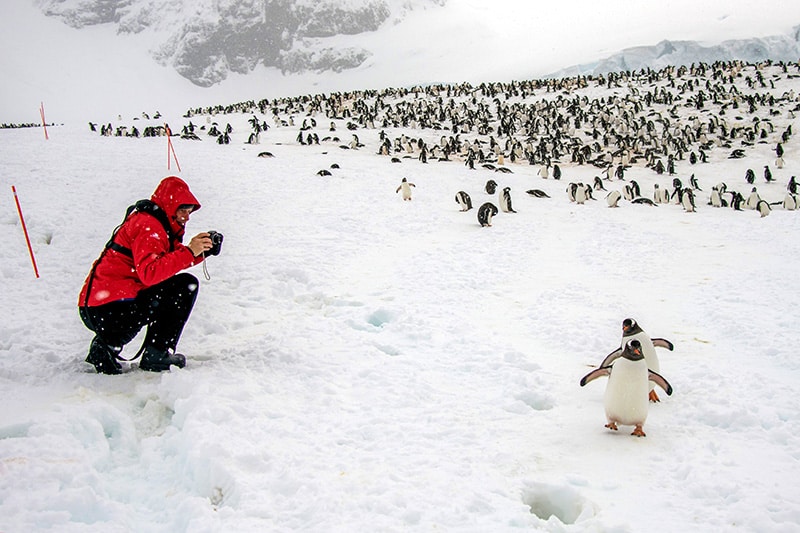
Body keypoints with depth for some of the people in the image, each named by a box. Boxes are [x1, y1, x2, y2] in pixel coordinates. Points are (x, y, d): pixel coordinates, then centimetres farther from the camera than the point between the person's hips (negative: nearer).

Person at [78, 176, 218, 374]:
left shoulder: (155, 222, 20)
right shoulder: (148, 225, -12)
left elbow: (169, 261, 19)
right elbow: (150, 272, -26)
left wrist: (201, 251, 5)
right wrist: (189, 252, -24)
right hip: (109, 311, -10)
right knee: (186, 286, -10)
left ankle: (107, 344, 16)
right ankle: (157, 355, -6)